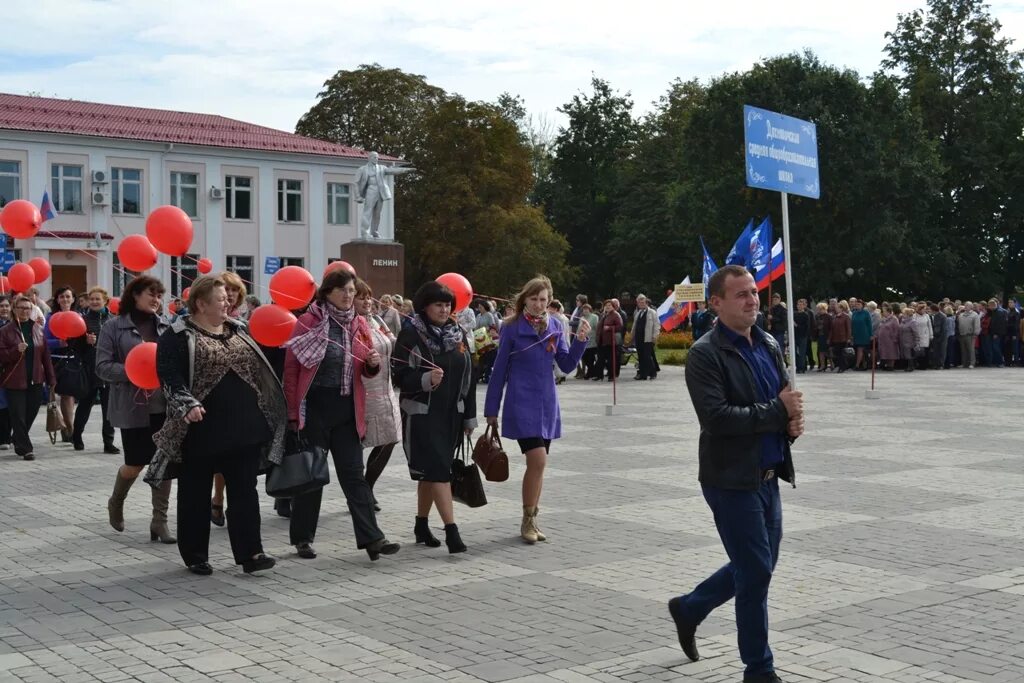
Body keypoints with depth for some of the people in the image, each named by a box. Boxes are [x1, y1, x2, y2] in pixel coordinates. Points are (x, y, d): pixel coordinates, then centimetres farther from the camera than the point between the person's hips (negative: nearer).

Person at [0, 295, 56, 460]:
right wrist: (16, 350, -22)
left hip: (35, 381, 3)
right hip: (15, 381, -3)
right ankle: (25, 449, 0)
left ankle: (19, 443, 28)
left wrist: (51, 378, 6)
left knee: (30, 415, 8)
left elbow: (45, 355, 8)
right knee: (19, 416, -4)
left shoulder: (38, 329, 8)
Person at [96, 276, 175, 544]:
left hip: (164, 405, 3)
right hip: (133, 407, -3)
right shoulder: (114, 326, -4)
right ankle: (115, 502, 35)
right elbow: (102, 366, -8)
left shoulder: (165, 325, 8)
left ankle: (160, 521, 10)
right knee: (136, 463, 4)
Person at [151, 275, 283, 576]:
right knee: (196, 494, 8)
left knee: (244, 491, 2)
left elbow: (260, 366, 19)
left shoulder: (239, 330, 13)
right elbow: (168, 373, -15)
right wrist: (187, 404, -29)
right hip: (201, 430, -4)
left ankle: (250, 553, 4)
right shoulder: (178, 336, -6)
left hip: (243, 427, 5)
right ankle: (195, 556, 20)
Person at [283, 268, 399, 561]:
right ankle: (302, 537, 17)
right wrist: (293, 411, -8)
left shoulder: (359, 324, 8)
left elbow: (366, 371, 16)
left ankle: (370, 537, -2)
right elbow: (291, 368, -4)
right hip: (314, 406, -3)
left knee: (353, 472, 2)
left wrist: (373, 364, -8)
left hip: (347, 408, 4)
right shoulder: (307, 322, -6)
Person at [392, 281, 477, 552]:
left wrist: (469, 415, 12)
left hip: (451, 414, 5)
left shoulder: (458, 334, 10)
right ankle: (451, 529, -14)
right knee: (437, 468, -11)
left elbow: (468, 376, 13)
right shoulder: (411, 335, -7)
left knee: (430, 471, 13)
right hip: (421, 413, -5)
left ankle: (422, 524, 25)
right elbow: (399, 376, -11)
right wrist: (425, 379, -29)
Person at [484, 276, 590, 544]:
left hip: (547, 403, 5)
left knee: (538, 464, 9)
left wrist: (580, 340, -10)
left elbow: (566, 365, 6)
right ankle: (527, 521, 0)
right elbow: (500, 369, -2)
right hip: (521, 403, -5)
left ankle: (532, 520, 20)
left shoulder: (555, 327, 6)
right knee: (537, 460, -14)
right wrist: (491, 409, 0)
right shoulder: (512, 327, -6)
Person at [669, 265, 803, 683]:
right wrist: (778, 411, -19)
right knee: (756, 572, -1)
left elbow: (786, 398, 19)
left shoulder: (769, 345, 10)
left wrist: (794, 421, -5)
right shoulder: (705, 354, -13)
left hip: (766, 476, 8)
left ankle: (688, 609, 39)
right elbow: (715, 417, -23)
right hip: (732, 479, -8)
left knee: (757, 567, 18)